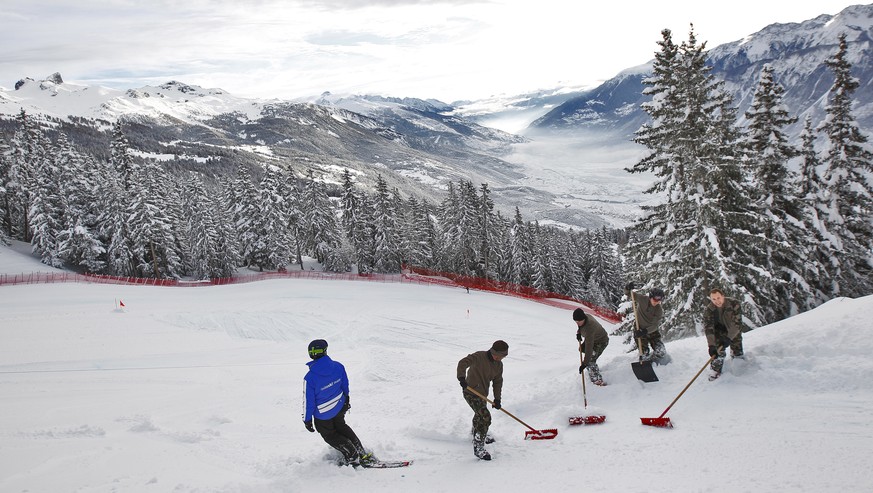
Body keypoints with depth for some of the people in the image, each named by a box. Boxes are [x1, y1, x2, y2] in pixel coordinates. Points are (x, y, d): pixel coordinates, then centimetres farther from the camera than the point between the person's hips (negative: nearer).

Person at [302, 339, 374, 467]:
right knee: (341, 426, 32)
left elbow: (308, 401, -19)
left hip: (323, 416, -4)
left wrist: (307, 420, -3)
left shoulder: (310, 378, -31)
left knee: (330, 435, 23)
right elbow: (345, 385, 0)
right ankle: (362, 453, 35)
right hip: (340, 407, 4)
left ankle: (353, 457, 27)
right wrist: (346, 399, 21)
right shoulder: (338, 366, -20)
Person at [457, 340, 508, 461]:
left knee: (480, 415, 31)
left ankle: (477, 434, 59)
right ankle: (478, 447, -14)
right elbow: (463, 363, -30)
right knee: (485, 417, -19)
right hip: (471, 392, -9)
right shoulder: (479, 357, -21)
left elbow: (497, 381, 10)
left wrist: (497, 398, 3)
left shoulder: (499, 365, 3)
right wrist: (462, 378, -43)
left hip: (482, 394, 9)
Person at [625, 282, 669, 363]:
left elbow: (655, 326, -18)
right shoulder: (642, 299, -14)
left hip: (652, 331, 2)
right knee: (644, 355, -8)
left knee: (661, 352, -8)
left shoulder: (659, 310, -13)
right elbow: (628, 293, -8)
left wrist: (645, 331, -33)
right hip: (639, 330, -2)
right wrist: (628, 289, -31)